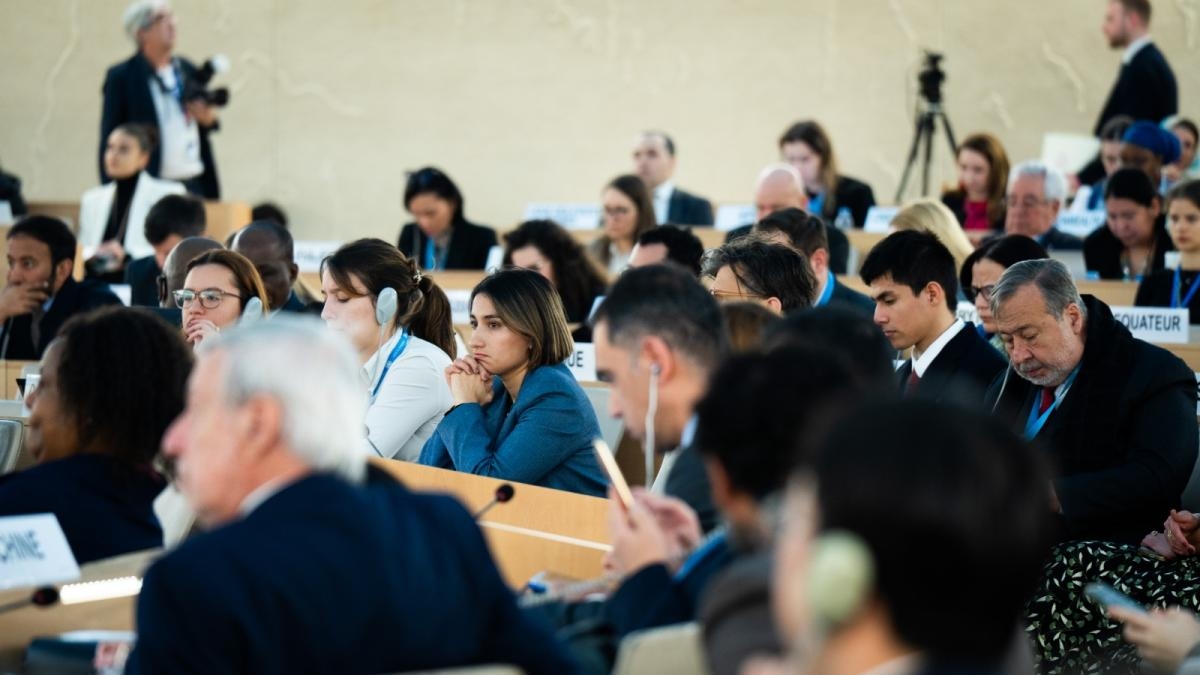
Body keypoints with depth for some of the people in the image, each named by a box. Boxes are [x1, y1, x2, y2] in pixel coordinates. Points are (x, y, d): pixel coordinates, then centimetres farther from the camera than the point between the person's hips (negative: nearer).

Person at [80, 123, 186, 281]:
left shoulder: (168, 194, 4)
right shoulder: (92, 200, 19)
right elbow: (83, 249, 19)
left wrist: (127, 255, -16)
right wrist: (93, 255, -5)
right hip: (97, 283, 3)